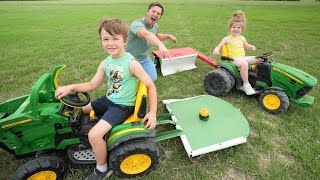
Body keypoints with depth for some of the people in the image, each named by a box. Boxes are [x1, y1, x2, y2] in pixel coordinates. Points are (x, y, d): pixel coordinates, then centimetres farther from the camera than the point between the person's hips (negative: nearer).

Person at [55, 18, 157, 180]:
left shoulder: (131, 63, -22)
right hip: (108, 100, 8)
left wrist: (152, 112, -25)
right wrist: (71, 87, -9)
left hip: (122, 106, -8)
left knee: (94, 135, -21)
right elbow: (92, 85, 6)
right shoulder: (105, 63, 0)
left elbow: (150, 86, -19)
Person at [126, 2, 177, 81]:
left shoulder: (155, 26, -1)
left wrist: (168, 36, 8)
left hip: (145, 59, 6)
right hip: (131, 59, -6)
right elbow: (146, 34, -50)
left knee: (152, 78, -3)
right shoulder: (137, 24, -28)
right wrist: (161, 45, -68)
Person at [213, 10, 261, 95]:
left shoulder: (242, 38, 17)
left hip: (243, 58, 7)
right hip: (234, 59, -7)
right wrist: (216, 50, -33)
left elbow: (247, 46, 31)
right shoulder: (227, 39, -1)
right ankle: (246, 84, -27)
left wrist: (251, 47, 6)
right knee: (244, 64, -37)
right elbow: (219, 46, -8)